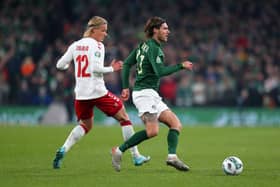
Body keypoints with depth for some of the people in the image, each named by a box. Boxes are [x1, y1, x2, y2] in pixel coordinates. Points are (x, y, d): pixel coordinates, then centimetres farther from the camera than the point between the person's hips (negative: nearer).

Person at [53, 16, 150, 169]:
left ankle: (63, 150, 1)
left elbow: (60, 65, 8)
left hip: (80, 94, 6)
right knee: (124, 118, 9)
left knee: (85, 125, 25)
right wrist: (112, 69, -7)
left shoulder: (75, 45, 8)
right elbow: (96, 68, -22)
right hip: (97, 92, -6)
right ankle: (135, 156, 9)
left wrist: (69, 66, 29)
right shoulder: (97, 45, -9)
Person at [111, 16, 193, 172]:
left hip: (152, 95, 10)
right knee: (152, 131, -23)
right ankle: (119, 151, -13)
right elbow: (160, 71, -20)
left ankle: (172, 157, -14)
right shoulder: (153, 47, -10)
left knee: (176, 124, 1)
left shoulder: (143, 45, 17)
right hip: (145, 93, -10)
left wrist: (126, 87, 20)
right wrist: (181, 66, -12)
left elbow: (127, 64, 19)